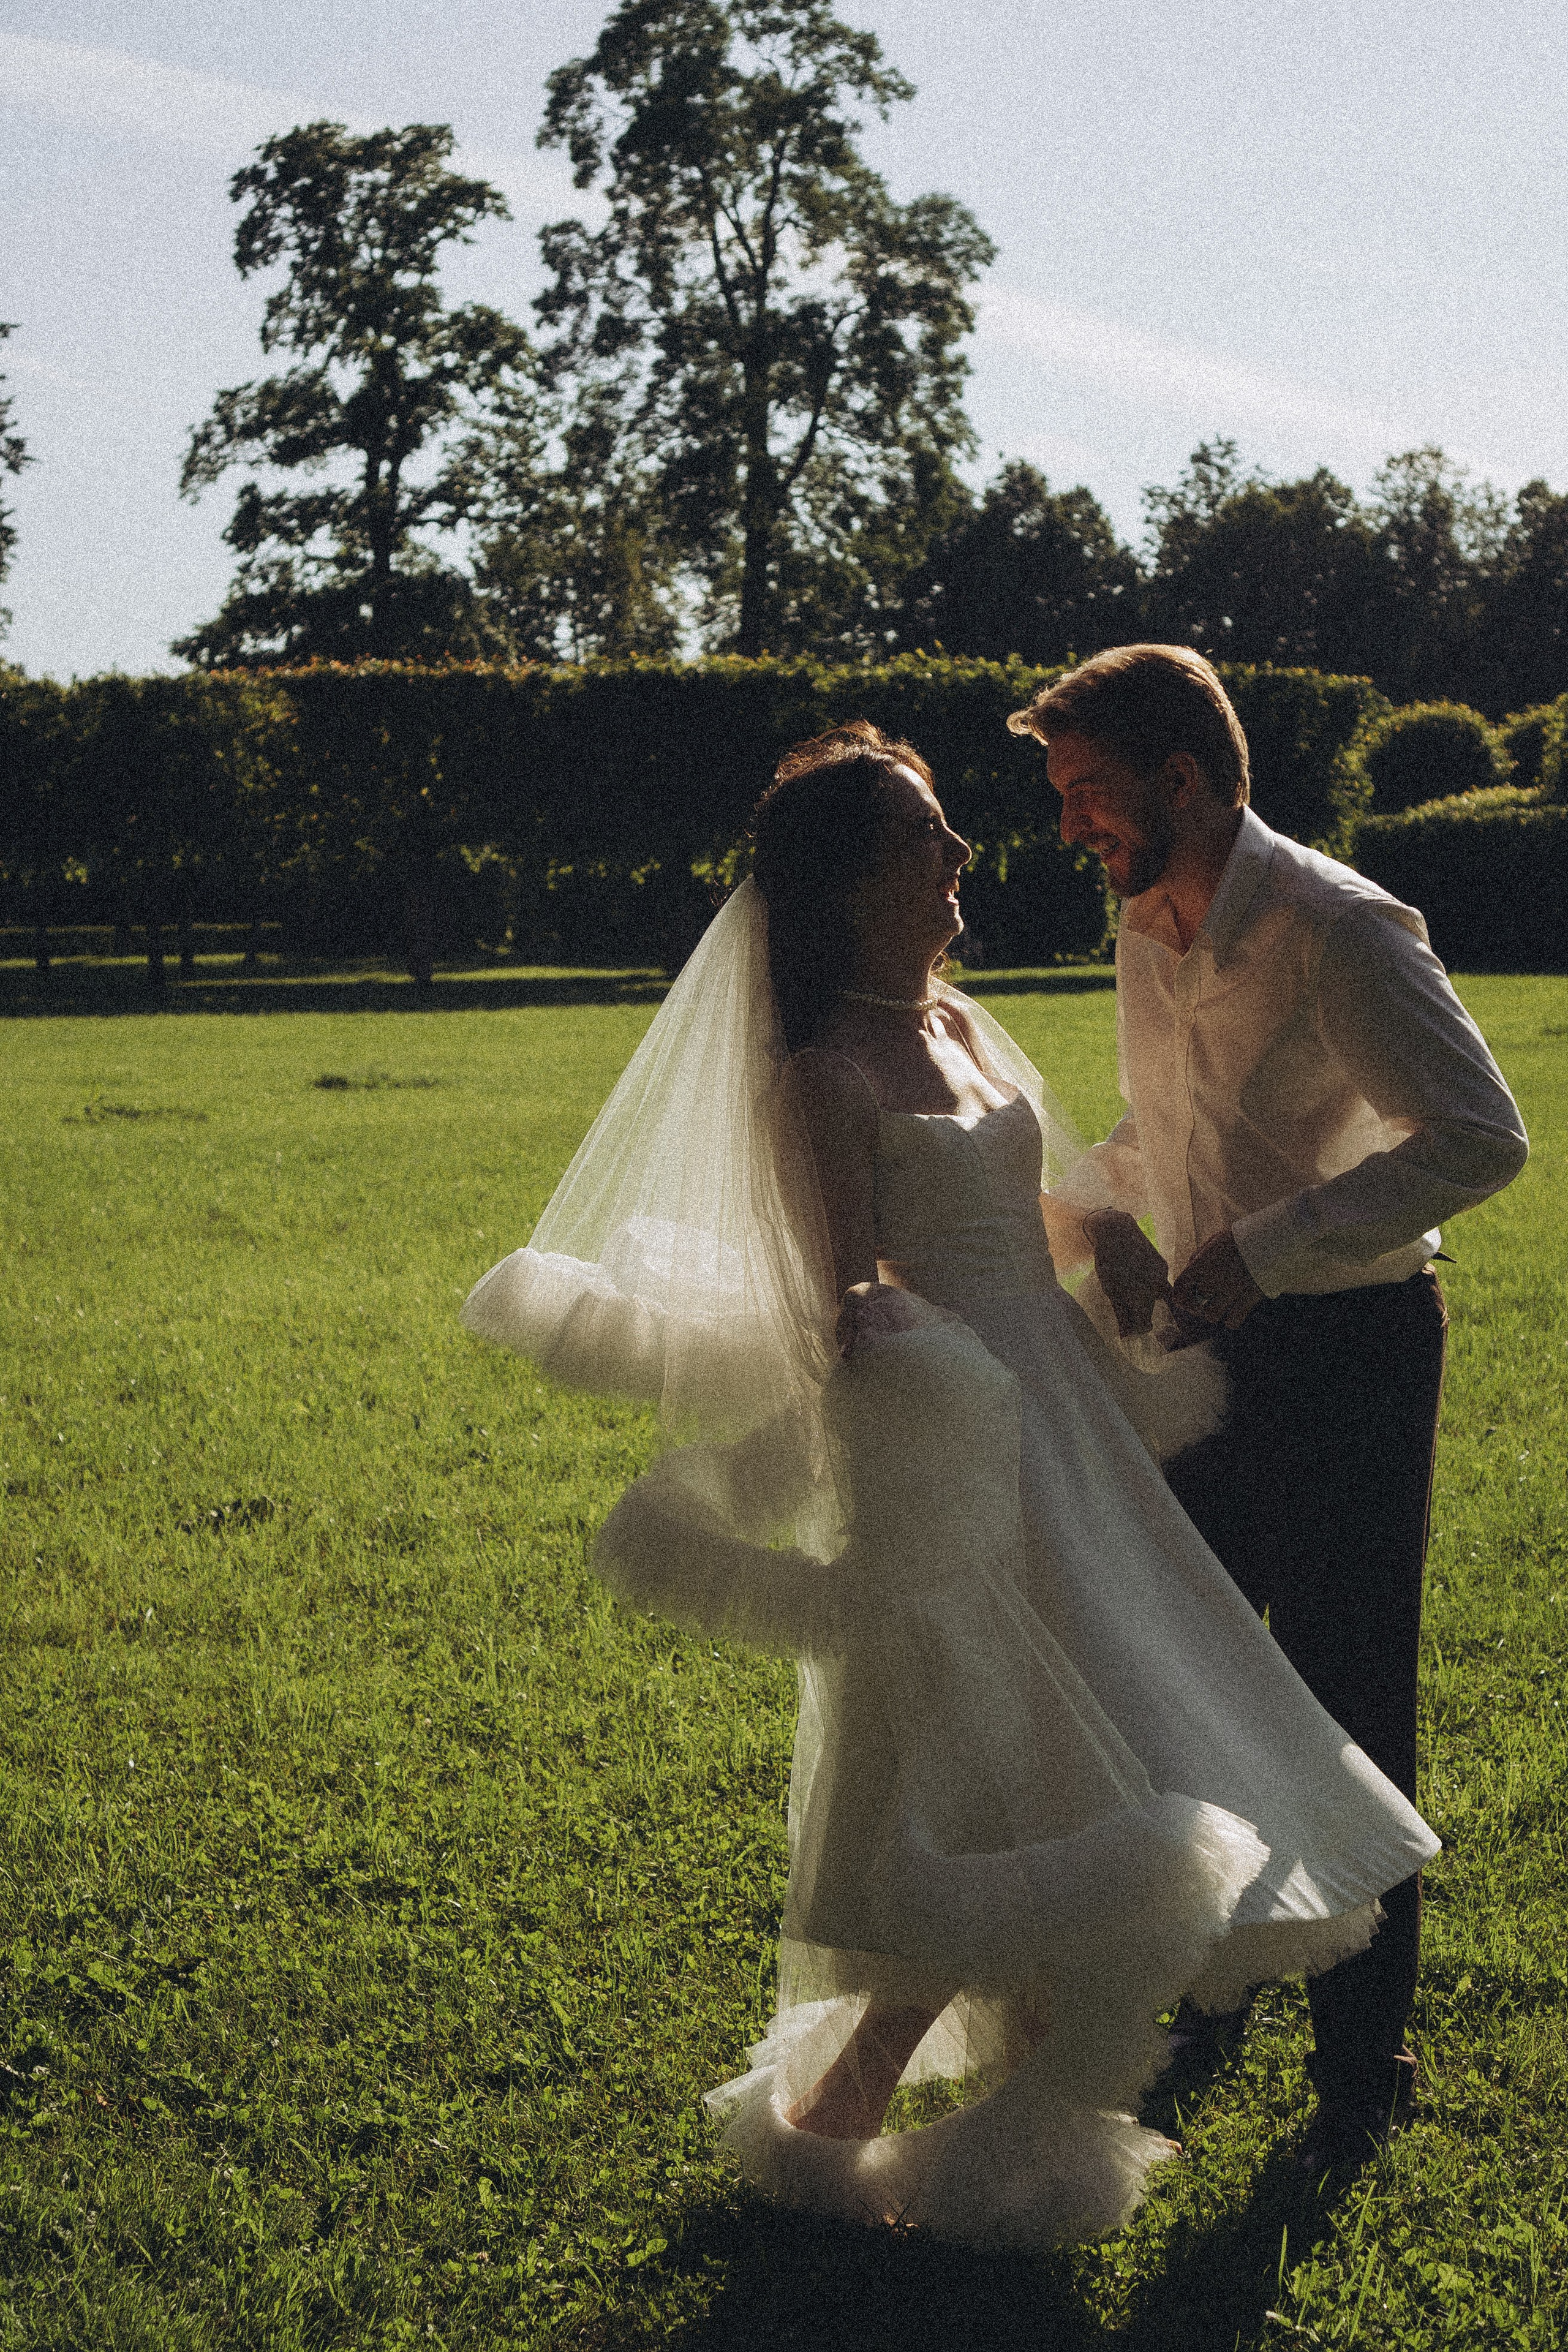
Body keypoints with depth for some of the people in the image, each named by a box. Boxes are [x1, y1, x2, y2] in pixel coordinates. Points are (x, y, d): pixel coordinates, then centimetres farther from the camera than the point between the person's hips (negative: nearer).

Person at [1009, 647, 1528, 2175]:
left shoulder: (1340, 932, -18)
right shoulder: (1146, 935, 7)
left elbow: (1479, 1136, -25)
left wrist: (1260, 1249, -26)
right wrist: (1094, 1207, 1)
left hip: (1347, 1352, -8)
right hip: (1210, 1353, 8)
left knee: (1344, 1725, 0)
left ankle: (1361, 2073, 15)